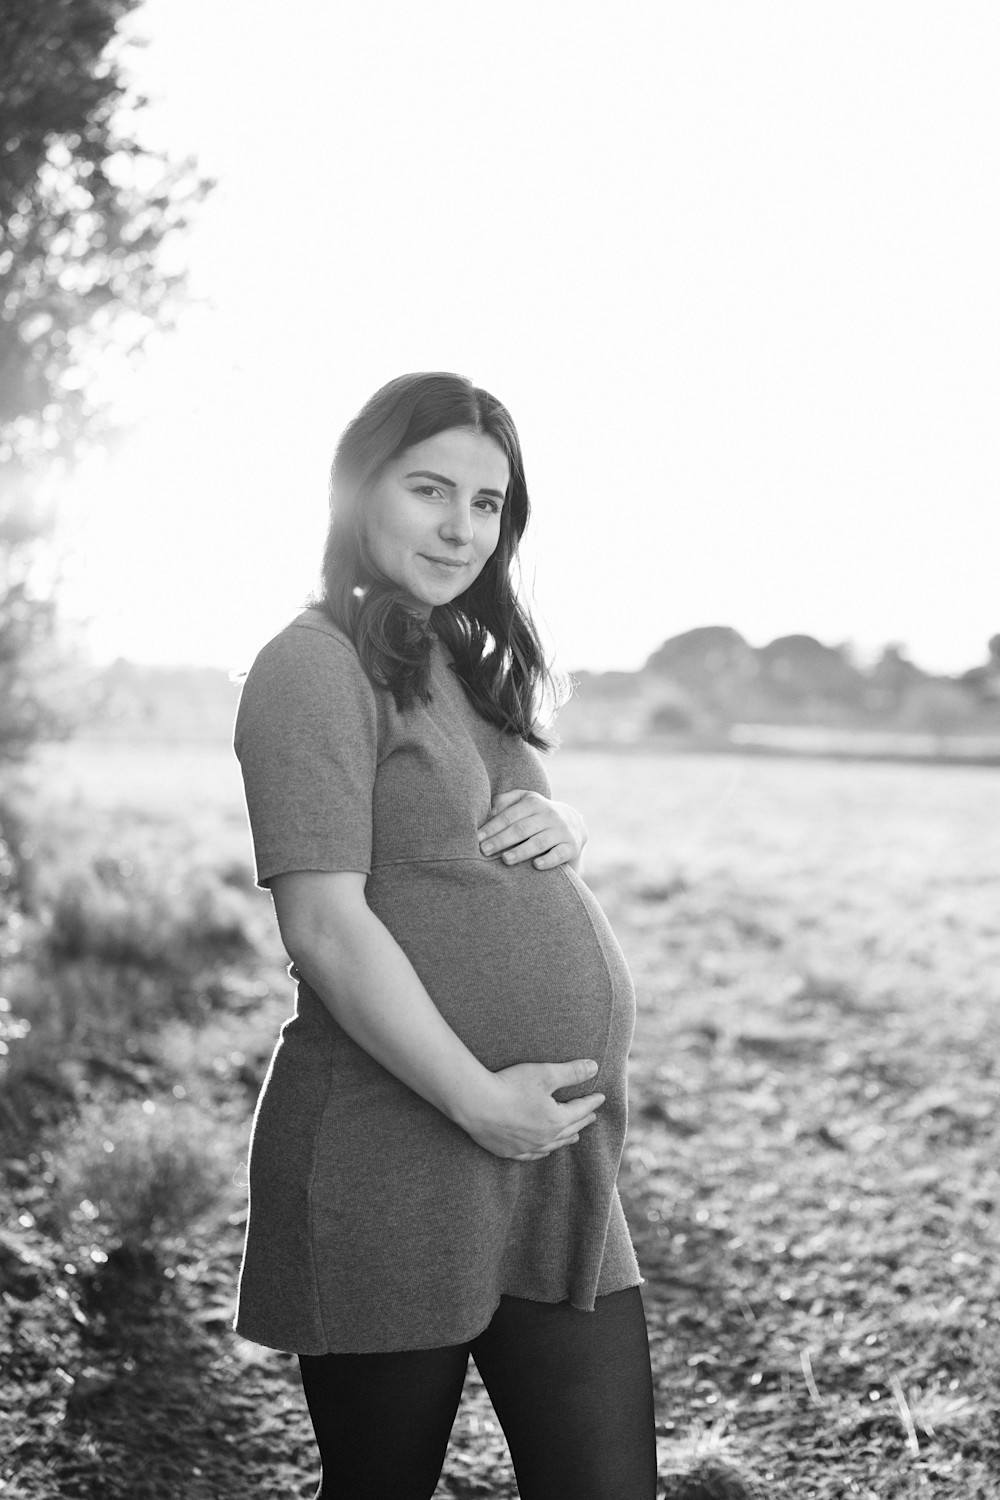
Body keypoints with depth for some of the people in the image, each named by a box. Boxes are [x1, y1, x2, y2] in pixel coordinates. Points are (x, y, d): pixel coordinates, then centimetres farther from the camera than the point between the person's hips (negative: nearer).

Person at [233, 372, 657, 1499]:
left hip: (555, 1164, 8)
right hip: (397, 1160, -7)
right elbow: (326, 928, -16)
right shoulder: (317, 664, -9)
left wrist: (563, 829, 2)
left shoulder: (473, 665, 17)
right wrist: (481, 1101, -18)